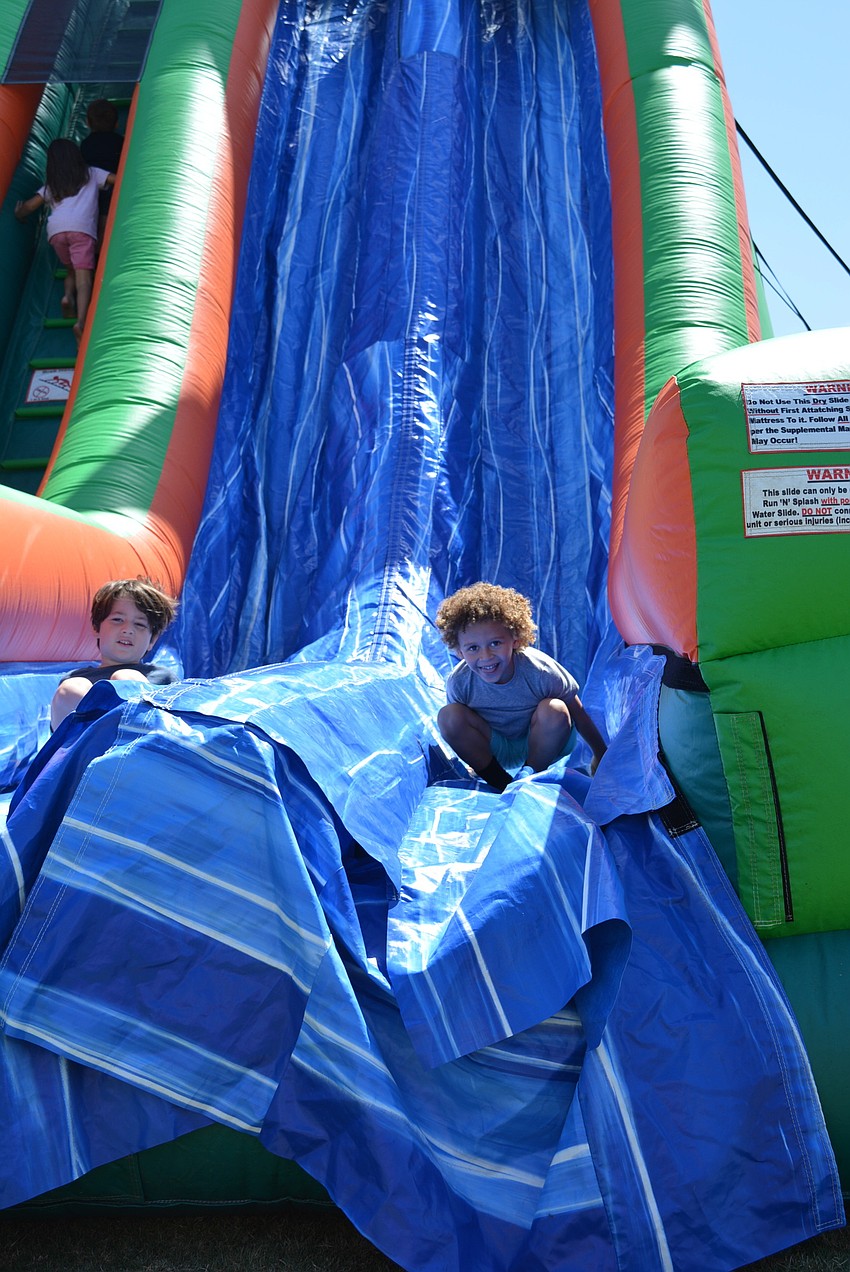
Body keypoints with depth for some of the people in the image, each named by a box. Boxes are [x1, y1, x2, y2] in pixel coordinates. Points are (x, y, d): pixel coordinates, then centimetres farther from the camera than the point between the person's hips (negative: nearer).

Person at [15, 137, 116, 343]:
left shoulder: (50, 186, 30)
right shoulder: (91, 174, 27)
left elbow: (29, 206, 23)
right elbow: (117, 180, 19)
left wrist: (19, 214, 43)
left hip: (56, 229, 3)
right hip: (81, 226, -3)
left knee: (72, 270, 22)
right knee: (83, 275, -15)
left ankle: (68, 296, -10)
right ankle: (81, 322, -37)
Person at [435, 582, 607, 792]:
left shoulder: (539, 670, -30)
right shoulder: (459, 681, -24)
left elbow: (578, 714, -15)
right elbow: (458, 728, -4)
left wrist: (601, 756, -5)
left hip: (542, 744, -1)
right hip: (495, 749, 1)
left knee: (554, 710, -32)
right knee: (448, 716, -24)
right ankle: (499, 781, -9)